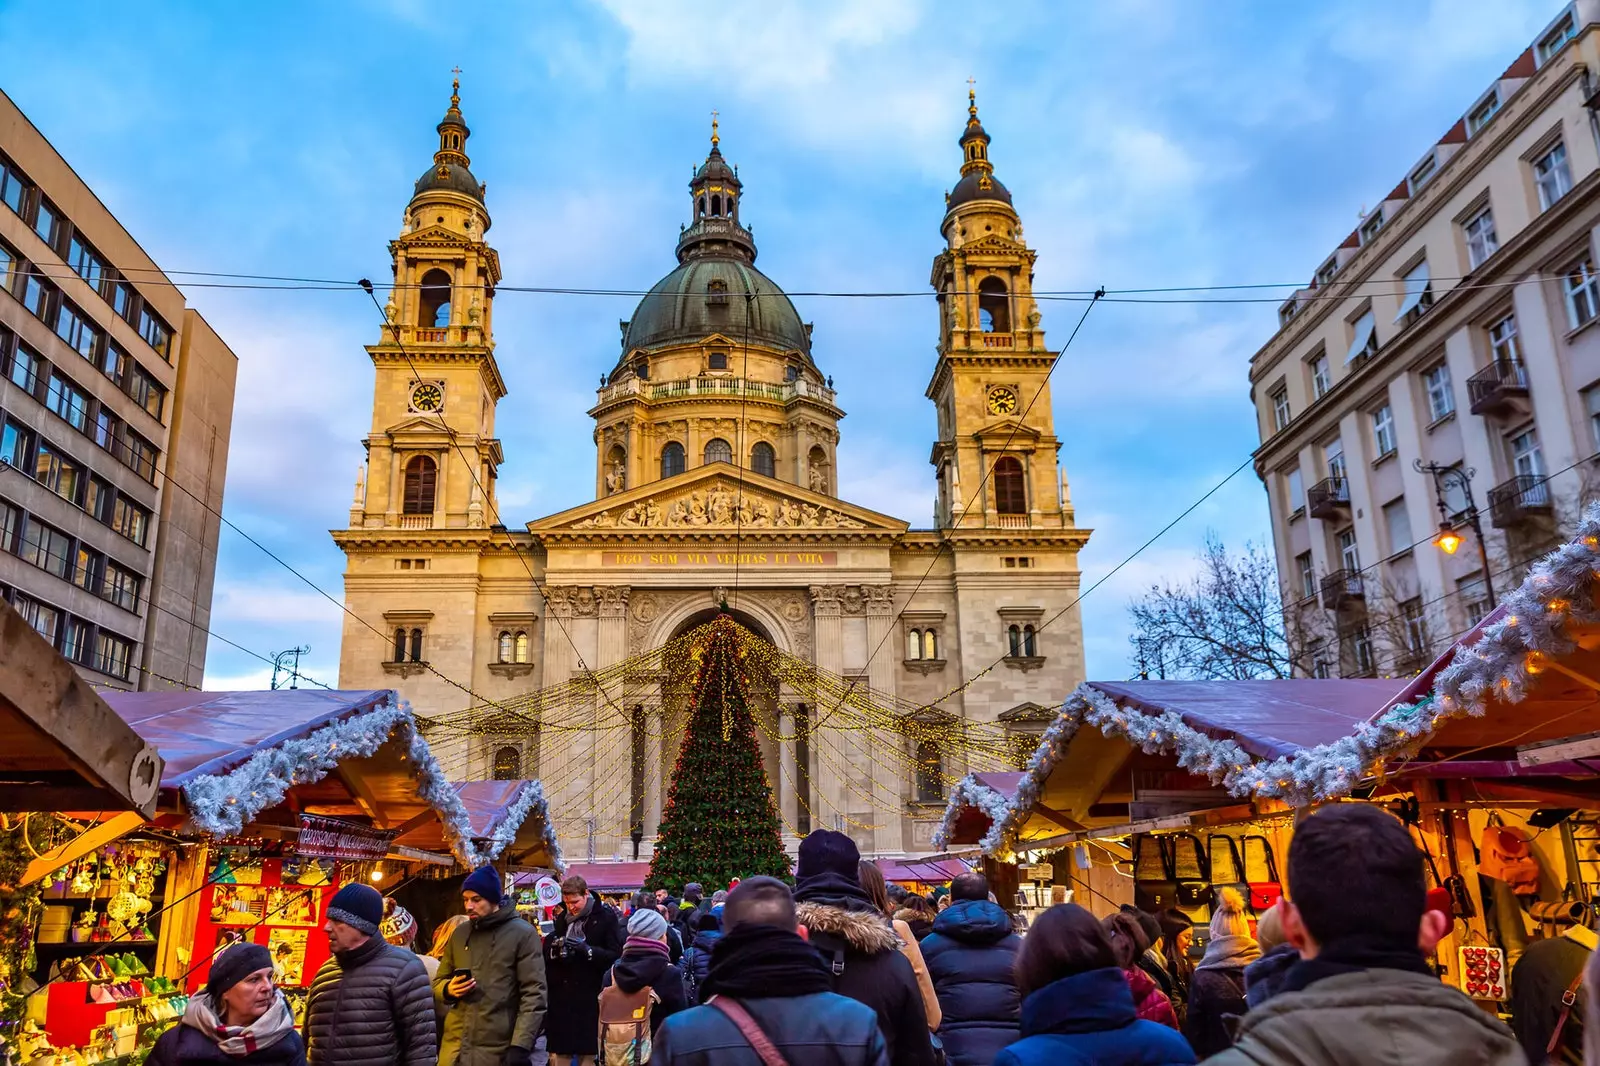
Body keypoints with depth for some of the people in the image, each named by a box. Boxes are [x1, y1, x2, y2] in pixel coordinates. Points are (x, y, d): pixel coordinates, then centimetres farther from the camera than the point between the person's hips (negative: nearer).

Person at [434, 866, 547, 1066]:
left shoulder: (523, 934, -5)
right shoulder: (459, 934, 10)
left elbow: (533, 995, -8)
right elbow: (438, 982, 19)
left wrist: (520, 1046, -15)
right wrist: (448, 989, -4)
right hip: (454, 1049, 5)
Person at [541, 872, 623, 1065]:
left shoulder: (606, 917, -5)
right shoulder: (562, 917, 12)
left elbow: (616, 955, -12)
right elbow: (545, 953, 10)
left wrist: (588, 950, -23)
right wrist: (554, 948, -11)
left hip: (590, 998, -4)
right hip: (561, 997, 5)